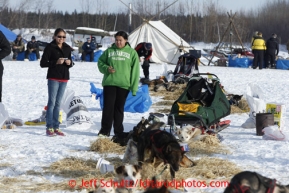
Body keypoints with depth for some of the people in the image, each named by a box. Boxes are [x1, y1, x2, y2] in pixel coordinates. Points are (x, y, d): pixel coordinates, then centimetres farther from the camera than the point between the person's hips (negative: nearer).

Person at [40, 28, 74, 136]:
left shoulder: (67, 48, 11)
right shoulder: (50, 47, -5)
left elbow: (70, 63, 20)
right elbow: (43, 63, -8)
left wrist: (70, 63, -4)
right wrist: (56, 62, -19)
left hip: (64, 78, 5)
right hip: (53, 78, -5)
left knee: (58, 103, 9)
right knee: (52, 102, -7)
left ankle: (56, 127, 11)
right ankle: (49, 128, -7)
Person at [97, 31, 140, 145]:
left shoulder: (132, 53, 5)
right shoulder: (109, 51, 9)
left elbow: (135, 70, 2)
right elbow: (100, 62, 15)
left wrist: (134, 87, -4)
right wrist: (106, 68, -8)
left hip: (123, 84, -1)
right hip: (109, 82, 1)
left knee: (119, 108, 5)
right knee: (108, 106, -4)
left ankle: (118, 131, 12)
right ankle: (105, 129, 3)